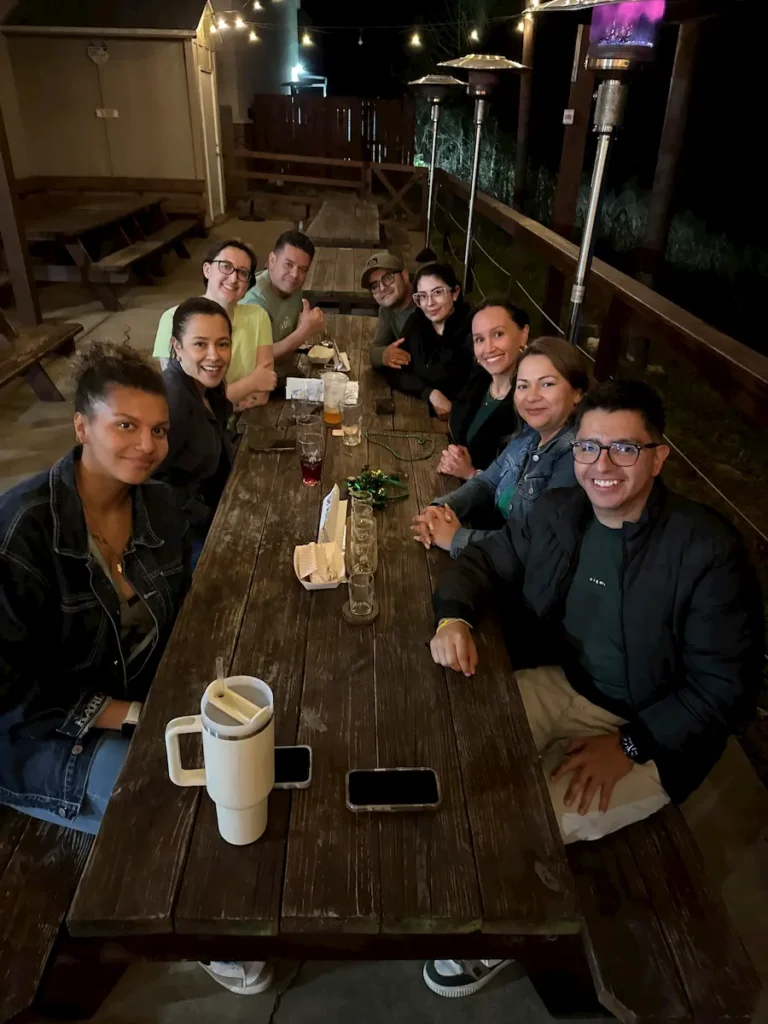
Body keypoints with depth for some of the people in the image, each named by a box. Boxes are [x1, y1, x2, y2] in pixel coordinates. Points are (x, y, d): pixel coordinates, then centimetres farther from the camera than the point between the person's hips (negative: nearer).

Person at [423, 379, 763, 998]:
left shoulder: (708, 550, -22)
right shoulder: (558, 514, -7)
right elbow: (482, 562, 4)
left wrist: (629, 746, -22)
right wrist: (453, 617, -17)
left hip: (651, 730, -5)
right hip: (561, 685, 6)